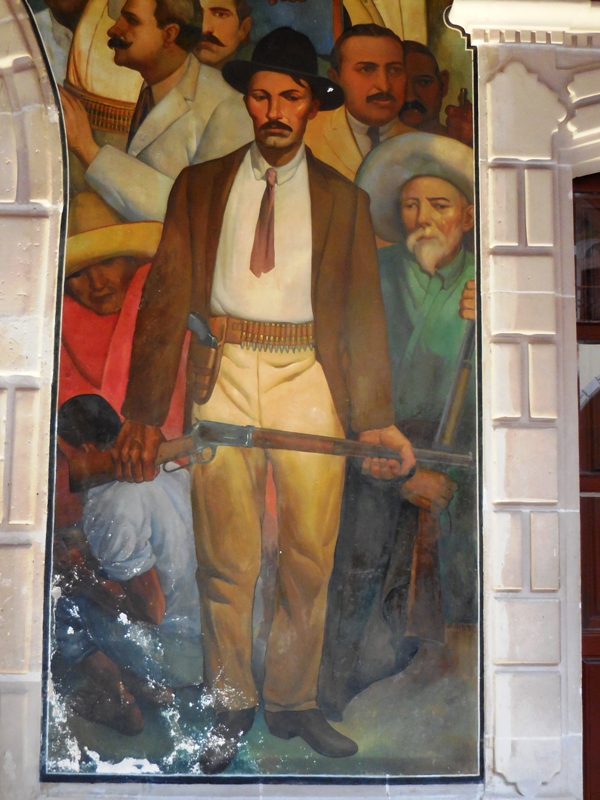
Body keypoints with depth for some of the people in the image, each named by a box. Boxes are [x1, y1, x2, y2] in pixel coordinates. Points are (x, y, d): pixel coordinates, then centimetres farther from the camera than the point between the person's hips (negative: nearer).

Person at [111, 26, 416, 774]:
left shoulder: (344, 200, 11)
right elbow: (166, 296, 2)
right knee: (226, 563, 5)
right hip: (223, 377, 0)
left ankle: (292, 704, 26)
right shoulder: (199, 186, 10)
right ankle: (230, 708, 24)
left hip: (309, 382, 1)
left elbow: (363, 313, 6)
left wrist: (376, 421, -4)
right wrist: (143, 412, -6)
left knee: (309, 560, 6)